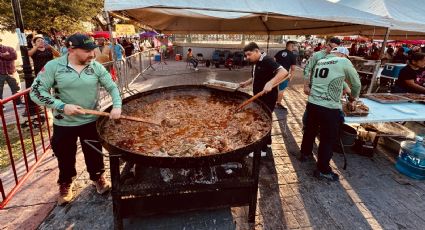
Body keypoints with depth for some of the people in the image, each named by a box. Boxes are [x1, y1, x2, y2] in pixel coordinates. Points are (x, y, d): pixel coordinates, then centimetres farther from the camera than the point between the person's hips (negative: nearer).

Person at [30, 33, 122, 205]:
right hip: (63, 124, -1)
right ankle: (65, 184, 42)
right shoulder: (53, 66, -12)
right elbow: (36, 92, -10)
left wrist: (116, 106, -19)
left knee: (94, 153, 15)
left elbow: (112, 87, -1)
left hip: (91, 121, 1)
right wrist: (62, 106, -21)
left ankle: (98, 177, 41)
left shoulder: (96, 67, -6)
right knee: (65, 156, 17)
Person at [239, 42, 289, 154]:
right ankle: (267, 141, 39)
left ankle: (263, 149, 15)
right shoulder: (256, 63, 7)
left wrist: (270, 83, -46)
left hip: (268, 98, -9)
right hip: (260, 97, 9)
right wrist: (246, 83, 10)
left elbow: (284, 72, -34)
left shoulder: (267, 61, -21)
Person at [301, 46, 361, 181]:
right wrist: (352, 100, 21)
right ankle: (323, 170, 18)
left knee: (310, 131, 24)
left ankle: (305, 152, 45)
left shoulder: (320, 62, 13)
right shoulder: (344, 62, -4)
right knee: (328, 139, 7)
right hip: (329, 108, -6)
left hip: (312, 103, 6)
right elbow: (356, 83, 4)